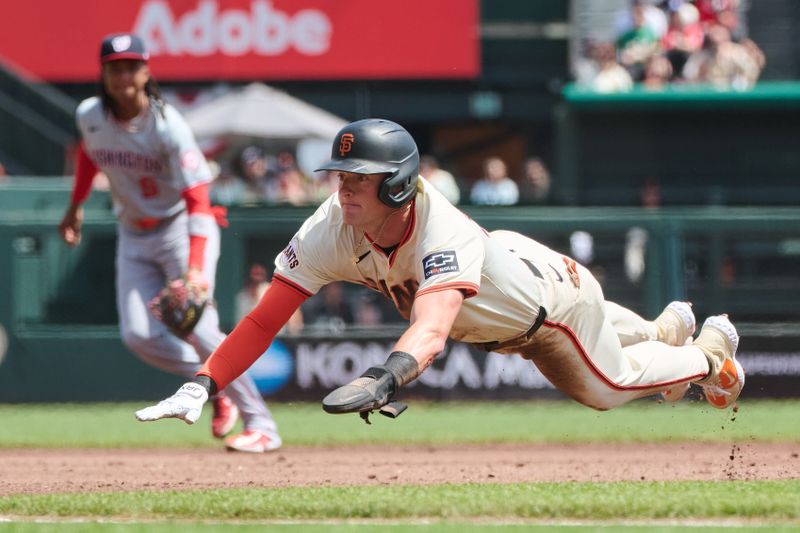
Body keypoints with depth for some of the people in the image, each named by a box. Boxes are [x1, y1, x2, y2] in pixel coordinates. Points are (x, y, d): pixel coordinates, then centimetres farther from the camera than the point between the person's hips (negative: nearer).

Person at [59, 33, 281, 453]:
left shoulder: (167, 126, -24)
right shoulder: (90, 116, -7)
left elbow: (196, 198, -29)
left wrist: (195, 268, -40)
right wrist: (75, 207, 21)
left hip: (181, 228, -6)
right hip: (133, 237, 6)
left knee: (197, 328, -19)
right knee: (138, 335, -9)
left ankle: (260, 424, -12)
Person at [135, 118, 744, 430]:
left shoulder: (446, 235, -49)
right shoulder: (333, 230, -33)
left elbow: (432, 326, -67)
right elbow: (264, 319, -35)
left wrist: (385, 377, -87)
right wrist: (200, 387, -49)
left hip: (551, 292, -6)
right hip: (500, 325, 6)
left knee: (606, 386, 16)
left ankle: (709, 352, 43)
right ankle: (664, 328, 63)